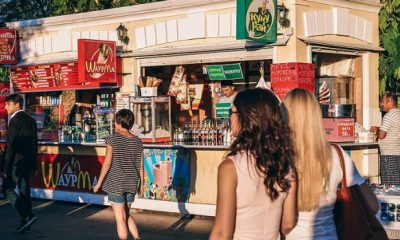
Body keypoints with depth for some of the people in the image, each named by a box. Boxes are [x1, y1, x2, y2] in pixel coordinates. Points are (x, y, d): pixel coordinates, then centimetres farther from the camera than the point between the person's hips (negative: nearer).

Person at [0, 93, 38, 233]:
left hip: (17, 162, -8)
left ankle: (27, 216, -11)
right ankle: (25, 222, 14)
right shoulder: (31, 120, 12)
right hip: (29, 163, 8)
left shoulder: (15, 120, -13)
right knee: (24, 191, 12)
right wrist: (34, 165, 19)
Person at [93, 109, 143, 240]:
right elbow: (140, 166, 4)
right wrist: (141, 184, 15)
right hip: (131, 184, 5)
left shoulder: (113, 139, -11)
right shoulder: (137, 141, 2)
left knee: (120, 218, 4)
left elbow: (107, 163, -12)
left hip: (116, 183, -5)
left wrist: (99, 183, -4)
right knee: (126, 214, 22)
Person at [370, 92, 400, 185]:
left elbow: (382, 135, -19)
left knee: (389, 185, -5)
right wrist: (378, 129, 16)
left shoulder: (389, 116, -14)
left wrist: (376, 132, 1)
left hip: (389, 155, -9)